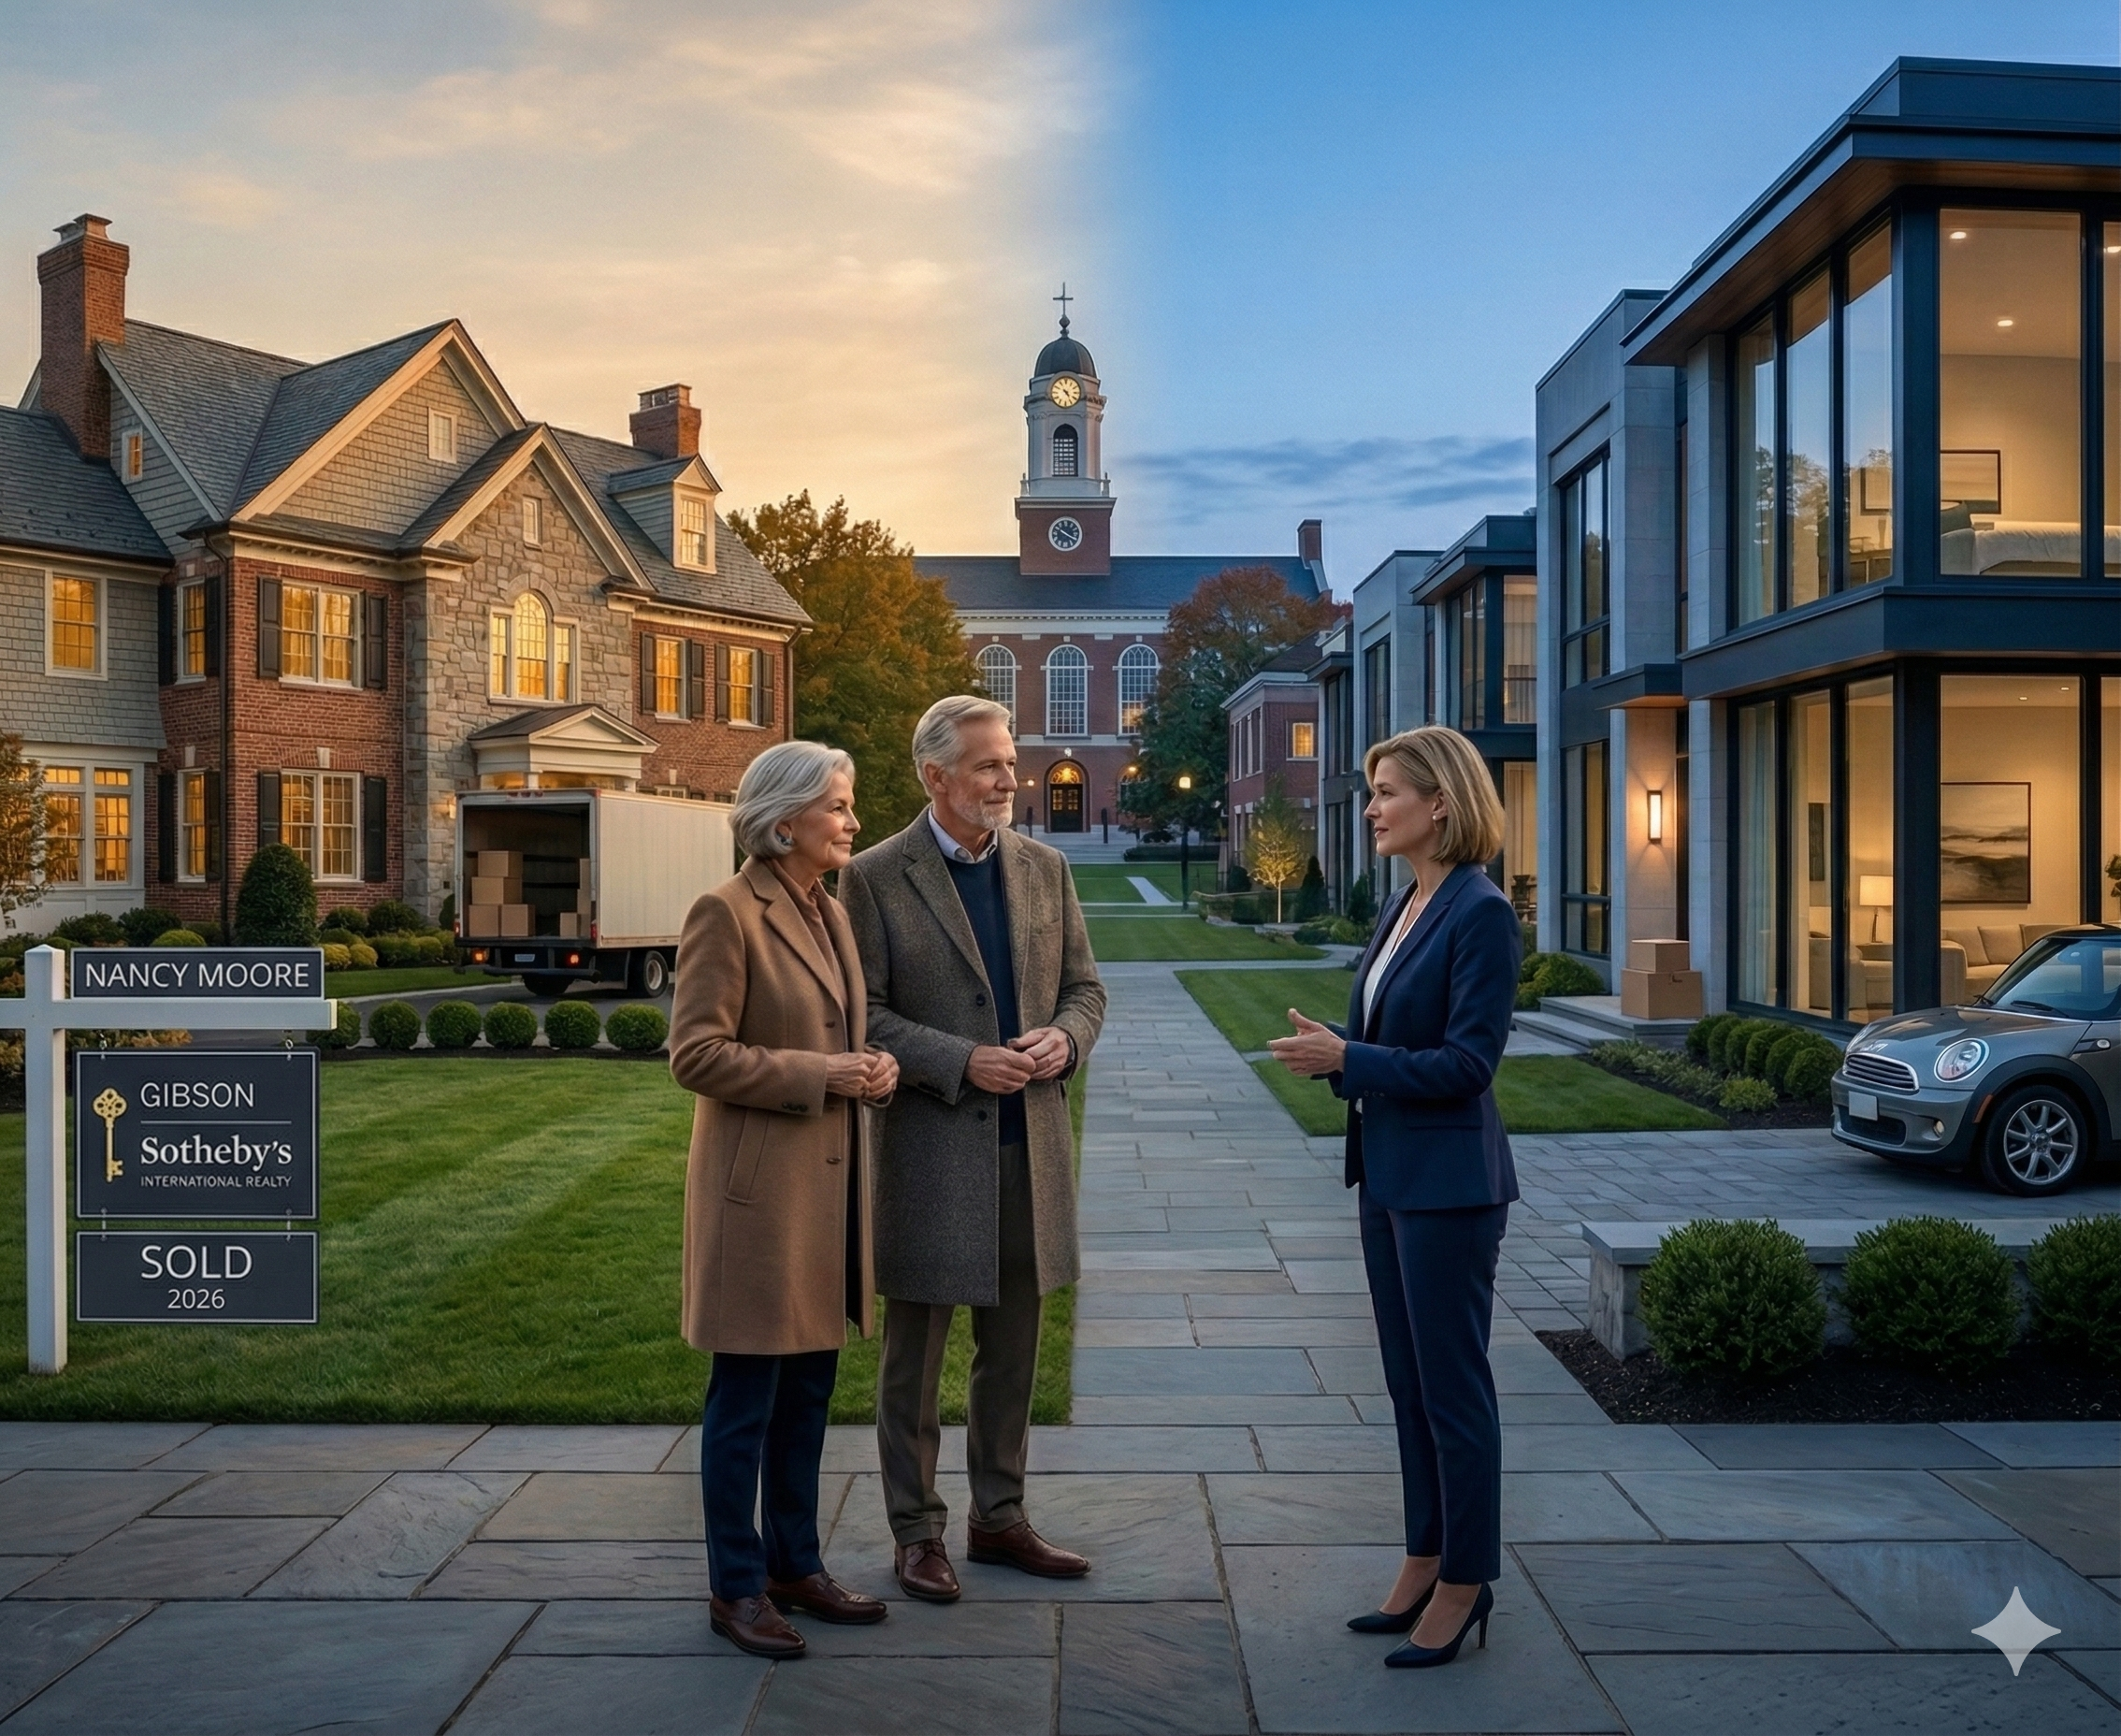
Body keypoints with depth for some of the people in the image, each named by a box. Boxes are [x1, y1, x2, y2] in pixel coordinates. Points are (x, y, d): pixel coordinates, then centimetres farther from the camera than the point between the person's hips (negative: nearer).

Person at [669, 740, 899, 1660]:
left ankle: (796, 1565, 29)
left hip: (830, 1182, 8)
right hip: (760, 1186, -8)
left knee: (808, 1391, 16)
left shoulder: (832, 913, 12)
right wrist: (819, 1076, -19)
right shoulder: (726, 913, -12)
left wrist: (873, 1067, 0)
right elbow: (696, 1053, -16)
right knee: (746, 1398, 4)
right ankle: (735, 1588, 17)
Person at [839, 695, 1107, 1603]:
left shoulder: (1045, 869, 8)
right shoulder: (875, 878, -6)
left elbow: (1085, 987, 12)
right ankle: (915, 1532, 22)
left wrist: (1065, 1038, -10)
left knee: (1013, 1349, 15)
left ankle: (999, 1518, 30)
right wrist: (962, 1062, -19)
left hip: (1031, 1145, 5)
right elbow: (861, 1015, -9)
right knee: (914, 1354, 8)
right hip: (928, 1150, -4)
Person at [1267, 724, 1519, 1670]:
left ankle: (1465, 1582, 18)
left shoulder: (1481, 915, -16)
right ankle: (1425, 1563, 30)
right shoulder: (1401, 909, 10)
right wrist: (1330, 1052, -2)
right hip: (1387, 1175, 9)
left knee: (1452, 1385, 4)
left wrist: (1346, 1057, -19)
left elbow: (1467, 1062, -19)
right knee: (1408, 1382, 17)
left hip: (1447, 1183, -9)